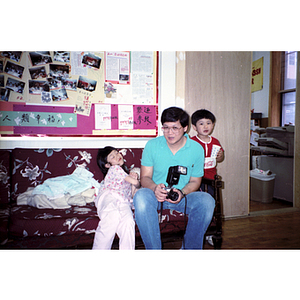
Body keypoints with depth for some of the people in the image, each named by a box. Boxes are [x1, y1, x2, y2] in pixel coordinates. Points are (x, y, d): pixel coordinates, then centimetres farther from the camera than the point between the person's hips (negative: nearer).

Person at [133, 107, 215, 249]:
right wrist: (155, 188, -25)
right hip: (155, 195, -1)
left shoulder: (196, 149, -2)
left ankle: (190, 248, -8)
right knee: (141, 196, -34)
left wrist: (181, 193, -18)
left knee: (206, 201, -28)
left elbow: (195, 181, 4)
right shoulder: (152, 145, -3)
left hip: (183, 196, 1)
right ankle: (153, 249, -22)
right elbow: (145, 177, -1)